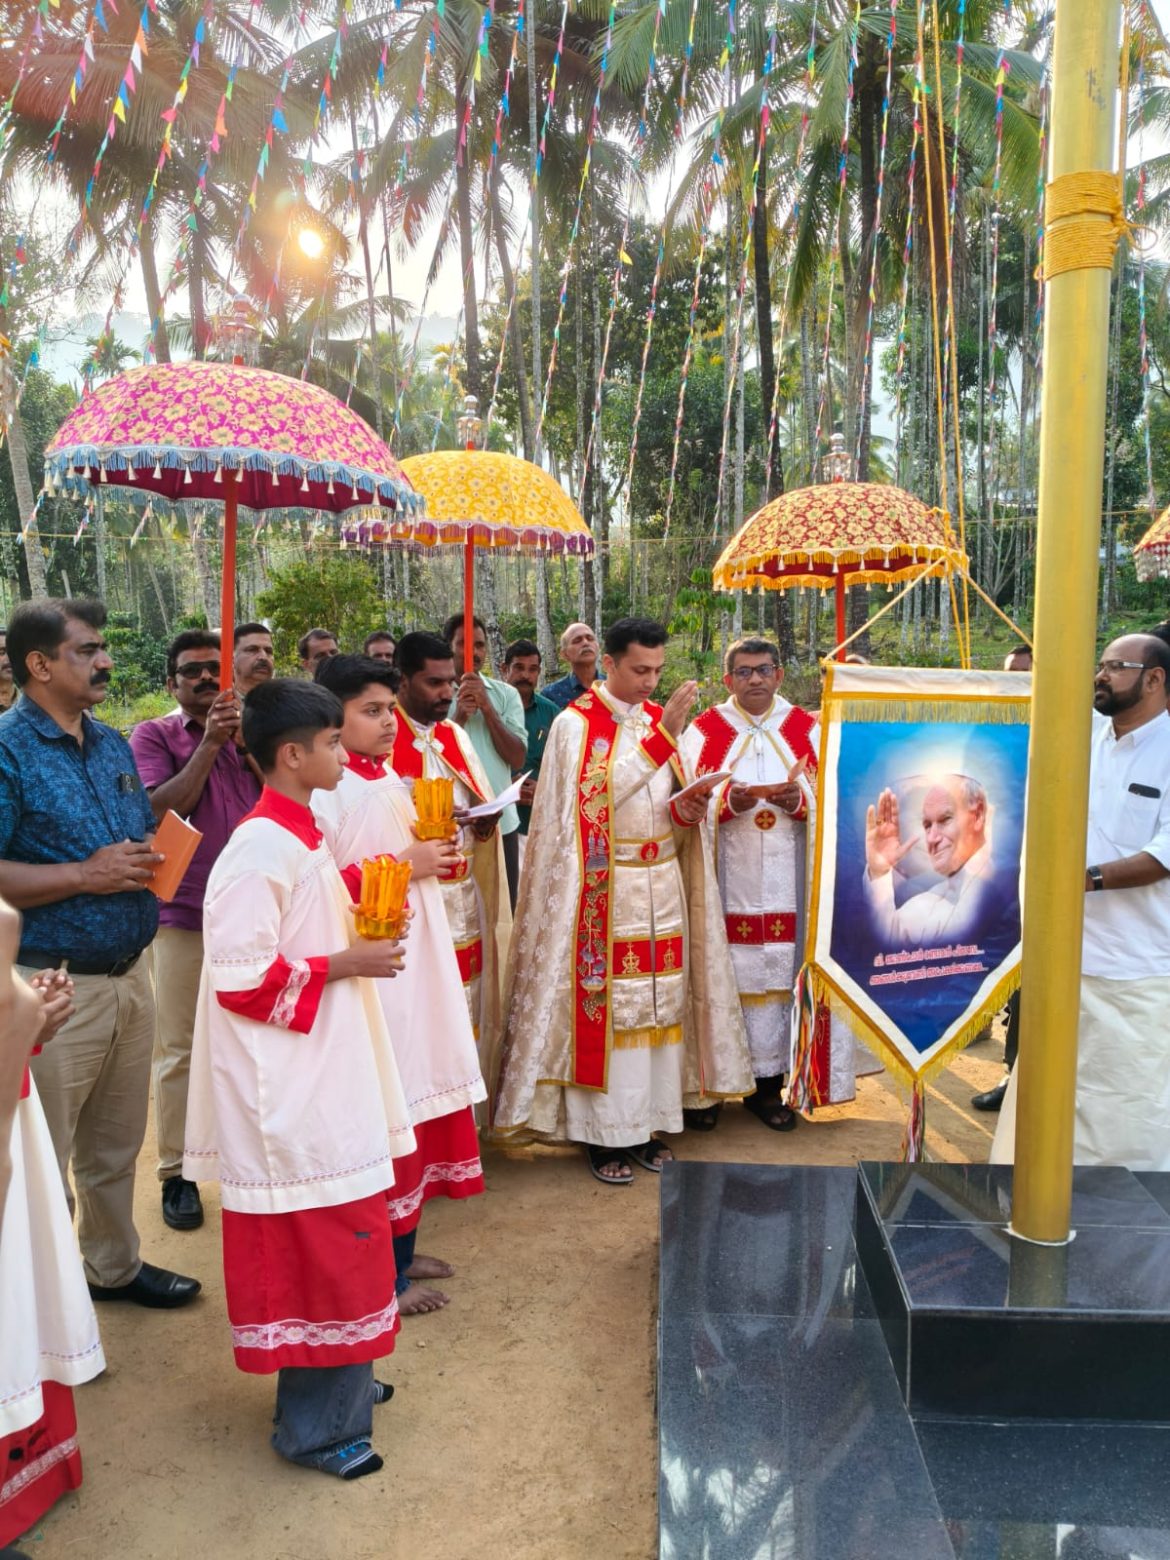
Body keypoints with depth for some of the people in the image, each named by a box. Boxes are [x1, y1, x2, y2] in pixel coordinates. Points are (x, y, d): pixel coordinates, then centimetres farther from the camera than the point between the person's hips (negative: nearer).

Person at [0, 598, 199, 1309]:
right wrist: (85, 876, -22)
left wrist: (148, 863, -2)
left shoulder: (112, 744, 10)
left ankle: (116, 1264, 41)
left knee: (116, 1145, 22)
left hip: (131, 975, 7)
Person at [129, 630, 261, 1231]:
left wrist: (247, 740, -15)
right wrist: (209, 743, -17)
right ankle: (176, 1173, 14)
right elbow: (162, 808, -13)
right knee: (178, 1048, 2)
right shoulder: (153, 735, 0)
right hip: (184, 912, -3)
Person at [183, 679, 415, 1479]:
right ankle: (316, 1425, 20)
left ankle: (335, 1378, 39)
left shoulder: (301, 836, 8)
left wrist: (362, 913, 5)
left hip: (323, 1075, 10)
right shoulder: (261, 850, -22)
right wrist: (344, 965, -19)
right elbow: (240, 978, -24)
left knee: (337, 1238, 21)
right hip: (291, 1086, -10)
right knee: (317, 1246, 3)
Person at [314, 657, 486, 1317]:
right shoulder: (324, 792, -14)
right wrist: (403, 865, -18)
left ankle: (402, 1244, 31)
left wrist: (437, 856, 5)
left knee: (418, 1102, 15)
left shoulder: (392, 782, 12)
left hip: (418, 963, 9)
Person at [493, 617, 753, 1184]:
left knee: (658, 1001, 8)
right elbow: (602, 793, -20)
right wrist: (662, 733, -22)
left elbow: (668, 806, 15)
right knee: (605, 1002, -2)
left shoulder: (658, 718, 11)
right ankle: (601, 1133, 11)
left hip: (662, 887, 6)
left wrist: (685, 809, -8)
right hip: (603, 891, -6)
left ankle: (644, 1122, 20)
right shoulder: (576, 723, -7)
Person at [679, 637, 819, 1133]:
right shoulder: (703, 731, 5)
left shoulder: (806, 729, 8)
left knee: (776, 975, 3)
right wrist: (728, 801, -18)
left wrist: (799, 800, -15)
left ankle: (767, 1083, 15)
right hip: (723, 879, -1)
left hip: (784, 882, 1)